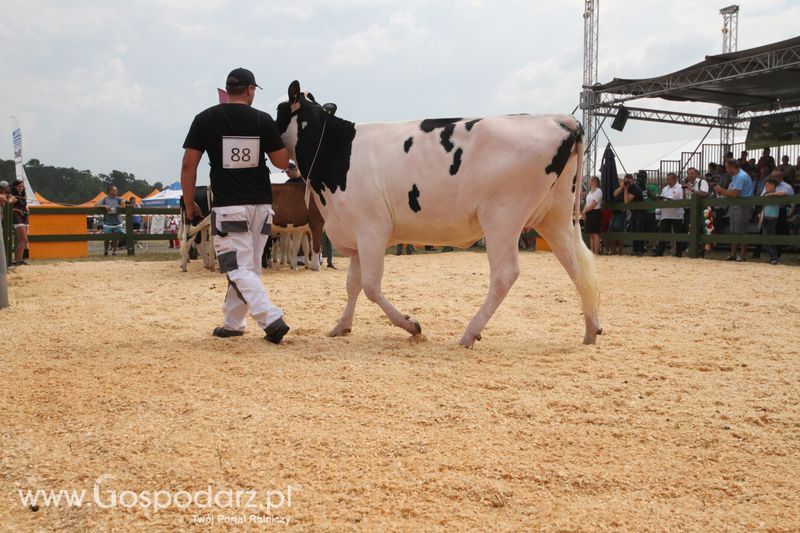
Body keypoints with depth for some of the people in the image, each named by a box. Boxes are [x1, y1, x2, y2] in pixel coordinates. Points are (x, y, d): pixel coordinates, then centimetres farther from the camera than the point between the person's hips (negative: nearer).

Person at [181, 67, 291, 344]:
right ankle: (233, 323, 24)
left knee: (239, 269, -3)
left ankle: (272, 319, -19)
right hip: (261, 204, 3)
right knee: (248, 266, 16)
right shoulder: (263, 120, 1)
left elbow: (188, 165, -3)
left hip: (228, 206, -3)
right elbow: (283, 162, 3)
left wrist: (189, 203, 7)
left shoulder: (205, 119, -1)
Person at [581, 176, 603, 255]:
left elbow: (593, 205, -15)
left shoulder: (598, 191, -9)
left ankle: (596, 252, -8)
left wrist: (584, 211, -10)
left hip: (595, 213, -9)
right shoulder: (590, 191, 18)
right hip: (588, 213, 9)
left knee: (595, 233, -8)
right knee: (590, 234, 7)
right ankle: (592, 251, 9)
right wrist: (584, 212, 0)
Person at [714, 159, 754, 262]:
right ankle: (733, 254, 18)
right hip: (735, 206, 10)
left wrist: (721, 190, -12)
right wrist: (722, 193, 0)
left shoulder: (741, 176, -17)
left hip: (742, 207, -10)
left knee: (741, 232, -5)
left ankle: (742, 255, 1)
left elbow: (734, 193, -23)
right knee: (734, 231, 12)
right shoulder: (735, 176, 16)